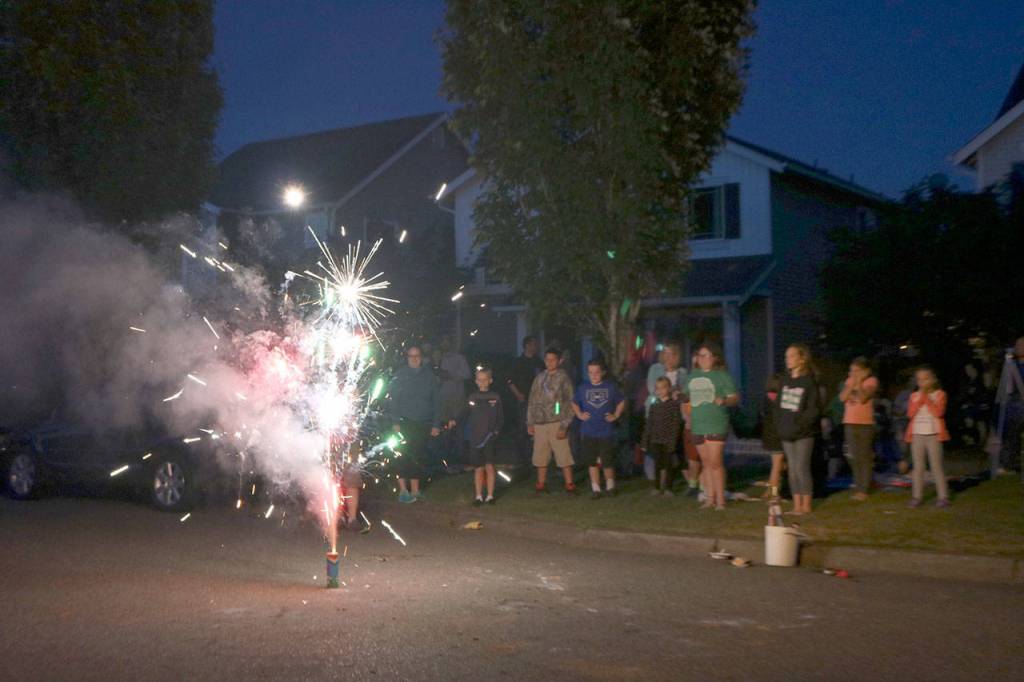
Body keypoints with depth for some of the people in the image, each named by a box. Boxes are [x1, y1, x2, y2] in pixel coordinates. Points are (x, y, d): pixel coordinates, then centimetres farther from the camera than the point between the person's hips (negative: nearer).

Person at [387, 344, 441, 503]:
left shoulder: (429, 376, 8)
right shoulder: (400, 376, -1)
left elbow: (436, 401, 10)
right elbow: (392, 400, -3)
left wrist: (436, 424, 5)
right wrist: (396, 422, -11)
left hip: (424, 424, 3)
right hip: (405, 423, -3)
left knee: (419, 456, 6)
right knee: (406, 456, -7)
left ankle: (415, 490, 16)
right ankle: (403, 491, 0)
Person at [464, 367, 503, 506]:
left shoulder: (495, 398, 1)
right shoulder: (472, 397, 4)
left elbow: (501, 418, 6)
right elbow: (465, 416, 8)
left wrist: (496, 431, -6)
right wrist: (468, 432, -2)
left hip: (490, 437, -1)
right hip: (475, 438, 1)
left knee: (489, 466, -5)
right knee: (478, 468, 5)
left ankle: (490, 495, 4)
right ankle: (478, 496, 11)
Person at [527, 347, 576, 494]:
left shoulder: (563, 378, -2)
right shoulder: (539, 378, 12)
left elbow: (569, 403, -6)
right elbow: (532, 401, 15)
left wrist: (564, 426, -12)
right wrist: (530, 423, 9)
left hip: (556, 423, -5)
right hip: (540, 424, 5)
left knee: (563, 454, -6)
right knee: (540, 455, 8)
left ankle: (569, 485, 0)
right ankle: (541, 485, 19)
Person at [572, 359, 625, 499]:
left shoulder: (611, 387, 1)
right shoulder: (583, 388, 3)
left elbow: (621, 402, 13)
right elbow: (574, 403, 17)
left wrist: (616, 415, 2)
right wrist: (579, 415, 3)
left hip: (607, 432, -1)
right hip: (588, 433, 1)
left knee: (607, 462, 0)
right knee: (592, 462, 4)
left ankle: (610, 485, 23)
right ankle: (596, 489, 14)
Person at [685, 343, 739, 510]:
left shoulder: (722, 375, -5)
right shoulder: (693, 375, 13)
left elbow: (735, 397, -8)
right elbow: (688, 395, 25)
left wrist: (724, 401, -26)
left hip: (716, 425, -6)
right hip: (698, 426, 6)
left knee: (715, 462, -10)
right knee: (706, 463, 9)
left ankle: (720, 499, -4)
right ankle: (710, 498, 15)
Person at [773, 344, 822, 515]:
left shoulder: (808, 381, -8)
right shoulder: (785, 379, 10)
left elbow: (814, 409, -12)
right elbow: (778, 404, 15)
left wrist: (799, 425, -15)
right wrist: (780, 424, 4)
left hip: (803, 434, -6)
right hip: (787, 433, 6)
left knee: (801, 468, -7)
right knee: (792, 469, 8)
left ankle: (806, 505, 2)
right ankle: (797, 504, 14)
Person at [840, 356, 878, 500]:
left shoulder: (871, 381, -5)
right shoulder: (849, 380, 9)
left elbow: (863, 398, -18)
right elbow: (842, 397, -3)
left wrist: (859, 383, -16)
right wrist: (852, 383, -9)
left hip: (865, 423, -5)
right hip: (850, 423, 5)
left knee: (865, 457, -2)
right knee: (855, 457, 10)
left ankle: (863, 490, -1)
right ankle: (857, 487, 18)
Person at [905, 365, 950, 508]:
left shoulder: (939, 394, 0)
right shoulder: (914, 396, 10)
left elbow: (939, 412, -14)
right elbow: (910, 413, -4)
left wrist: (927, 398, -13)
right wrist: (920, 399, -10)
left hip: (933, 435, -3)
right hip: (917, 435, 3)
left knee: (936, 466, -3)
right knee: (918, 467, 6)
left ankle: (943, 497, 1)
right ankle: (916, 496, 10)